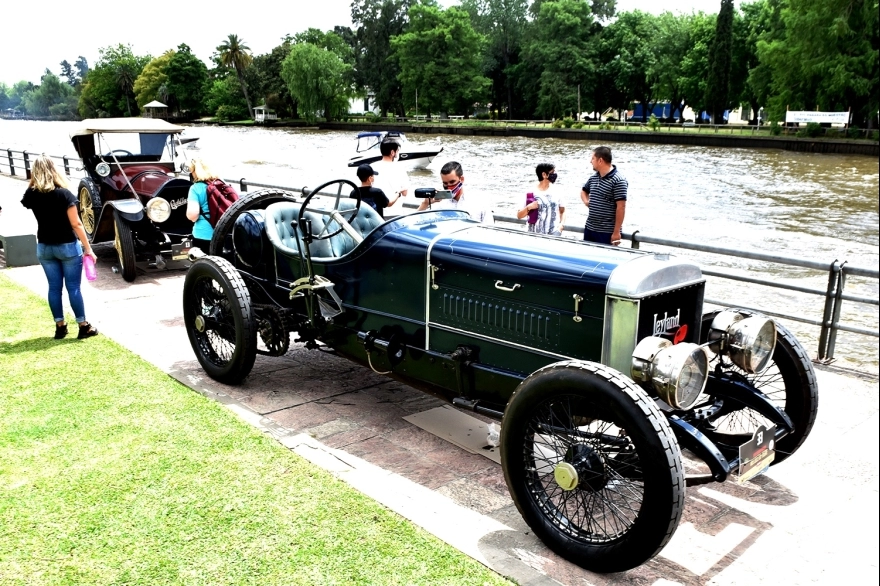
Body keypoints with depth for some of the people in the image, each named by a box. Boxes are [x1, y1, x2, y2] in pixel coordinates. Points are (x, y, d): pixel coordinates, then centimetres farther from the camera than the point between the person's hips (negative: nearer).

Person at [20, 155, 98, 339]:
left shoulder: (31, 194, -2)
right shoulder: (63, 193, -16)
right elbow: (76, 224, -16)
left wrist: (33, 182, 13)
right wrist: (88, 248, -10)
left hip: (44, 248, 4)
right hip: (67, 246, -4)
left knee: (54, 287, 12)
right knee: (73, 287, 1)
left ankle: (60, 326, 19)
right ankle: (83, 327, 7)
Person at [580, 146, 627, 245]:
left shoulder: (618, 181, -14)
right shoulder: (594, 178, 10)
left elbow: (621, 207, -17)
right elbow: (584, 191, 30)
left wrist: (616, 232, -19)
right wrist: (586, 201, 6)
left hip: (607, 232, -8)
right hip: (589, 228, 8)